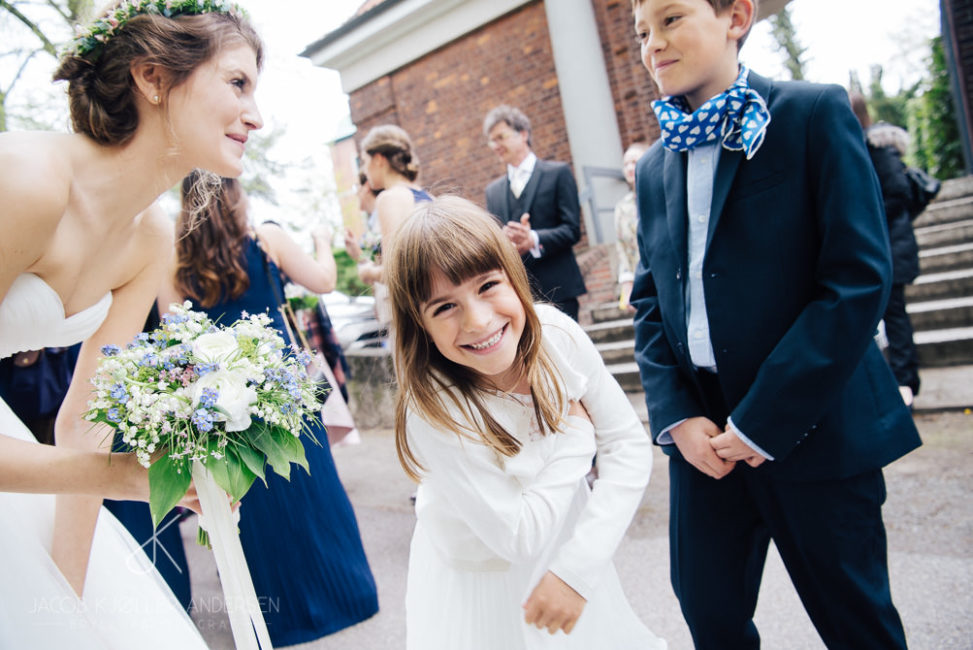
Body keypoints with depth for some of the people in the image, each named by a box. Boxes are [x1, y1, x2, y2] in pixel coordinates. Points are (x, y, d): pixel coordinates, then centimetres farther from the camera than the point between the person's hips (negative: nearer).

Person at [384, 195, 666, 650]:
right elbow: (517, 536, -25)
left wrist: (577, 566, -21)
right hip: (477, 583, -3)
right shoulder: (432, 410, -31)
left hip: (567, 549, 4)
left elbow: (630, 445, -14)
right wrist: (576, 435, -20)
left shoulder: (558, 335, -21)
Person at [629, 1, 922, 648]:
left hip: (814, 428, -4)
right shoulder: (655, 168, 11)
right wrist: (675, 414, -4)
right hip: (701, 428, 5)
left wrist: (762, 420, -15)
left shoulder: (816, 114, -5)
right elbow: (650, 301, 10)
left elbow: (859, 279, -13)